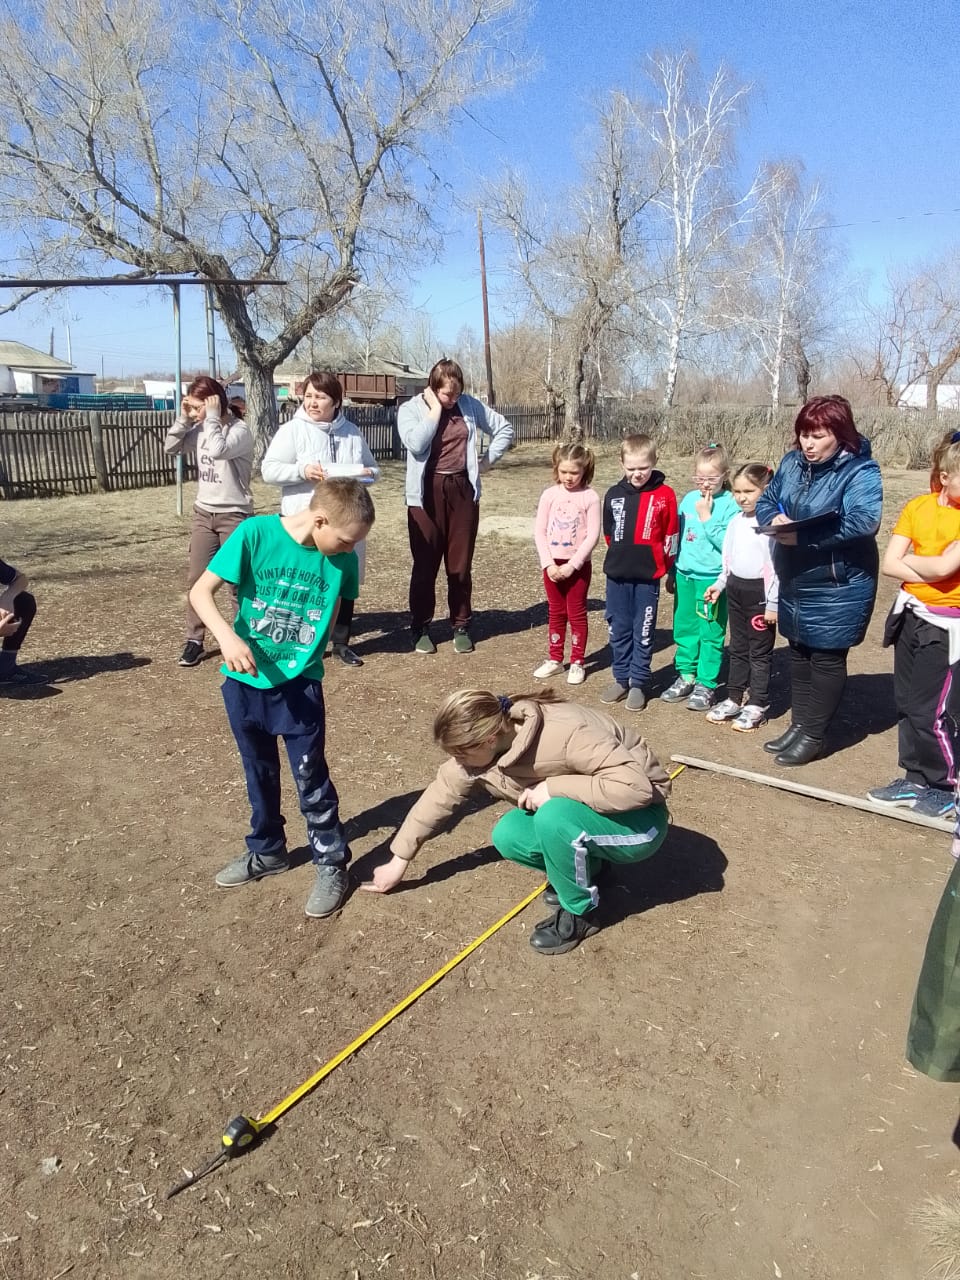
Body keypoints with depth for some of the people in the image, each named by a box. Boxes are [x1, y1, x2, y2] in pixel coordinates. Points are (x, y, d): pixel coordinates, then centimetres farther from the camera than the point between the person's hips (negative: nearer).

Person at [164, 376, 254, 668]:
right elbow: (171, 447, 9)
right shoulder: (200, 430, 6)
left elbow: (217, 450, -32)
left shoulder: (240, 431, -15)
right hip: (203, 513, 7)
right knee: (196, 577, 5)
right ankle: (194, 640, 13)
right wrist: (183, 418, -3)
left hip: (234, 515, -6)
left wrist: (212, 416, -21)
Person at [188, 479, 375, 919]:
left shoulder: (342, 560, -11)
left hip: (300, 685, 0)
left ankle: (332, 865, 21)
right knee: (260, 773, 18)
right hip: (245, 681, 1)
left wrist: (308, 654, 7)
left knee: (311, 778, 4)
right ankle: (266, 851, 39)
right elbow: (200, 591, -16)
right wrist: (228, 637, -31)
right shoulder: (255, 533, -18)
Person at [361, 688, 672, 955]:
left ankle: (579, 912, -8)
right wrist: (399, 860, 4)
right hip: (580, 810, 7)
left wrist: (553, 787, -34)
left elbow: (636, 786, -38)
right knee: (507, 837, -14)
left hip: (638, 820, -7)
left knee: (553, 817, -33)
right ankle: (583, 868, 10)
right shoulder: (479, 746, -13)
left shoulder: (566, 733, -35)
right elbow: (440, 795, -2)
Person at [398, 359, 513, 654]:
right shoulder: (410, 409, -1)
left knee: (460, 566, 8)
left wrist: (487, 460, 7)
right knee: (425, 565, 3)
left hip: (463, 490, 2)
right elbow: (415, 443, -19)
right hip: (427, 493, -2)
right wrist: (435, 409, -12)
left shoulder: (471, 406, 7)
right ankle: (420, 629, 14)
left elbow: (504, 428, 16)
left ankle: (461, 627, 19)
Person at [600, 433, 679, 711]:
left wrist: (666, 568, 4)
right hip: (617, 574, 3)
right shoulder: (614, 495, 1)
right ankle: (621, 678, 24)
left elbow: (670, 536, 1)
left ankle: (639, 683, 15)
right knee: (619, 630, 11)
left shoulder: (664, 495, -6)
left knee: (643, 632, 5)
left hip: (648, 576, -3)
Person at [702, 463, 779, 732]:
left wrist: (773, 603, -18)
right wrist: (720, 584, 17)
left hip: (759, 592, -7)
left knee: (759, 652, 4)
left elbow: (777, 565, -17)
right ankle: (734, 699, 26)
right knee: (737, 648, 16)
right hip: (736, 589, 7)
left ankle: (758, 705, 14)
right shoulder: (736, 521, 7)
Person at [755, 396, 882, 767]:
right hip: (794, 583, 7)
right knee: (799, 654, 18)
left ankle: (813, 735, 17)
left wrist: (804, 536, -33)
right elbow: (766, 499, 10)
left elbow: (863, 522, -29)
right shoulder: (792, 463, 3)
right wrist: (774, 518, -14)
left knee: (827, 659, 5)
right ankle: (799, 725, 32)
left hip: (838, 588, -7)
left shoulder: (860, 471, -17)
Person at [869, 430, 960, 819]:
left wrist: (909, 559, -7)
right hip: (910, 615, 6)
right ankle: (916, 778, 29)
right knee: (907, 702, 14)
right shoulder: (917, 507, 0)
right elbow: (889, 564, -6)